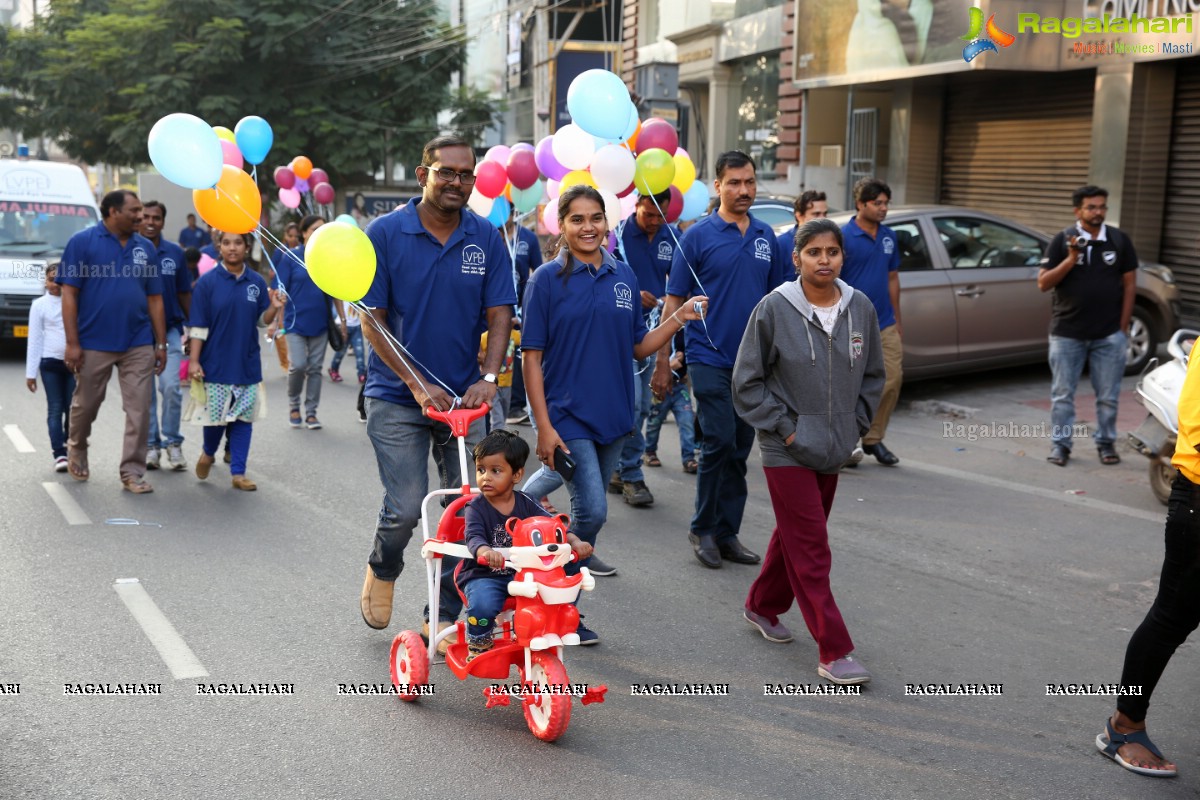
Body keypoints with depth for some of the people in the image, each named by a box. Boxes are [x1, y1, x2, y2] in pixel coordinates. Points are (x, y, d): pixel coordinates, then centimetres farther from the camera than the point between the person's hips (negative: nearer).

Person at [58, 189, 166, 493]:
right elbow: (69, 294, -7)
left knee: (139, 410, -1)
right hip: (94, 344, -3)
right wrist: (72, 343, -12)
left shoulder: (145, 247, 8)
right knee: (86, 405, 13)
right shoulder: (82, 242, -4)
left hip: (138, 345, 3)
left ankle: (133, 472, 8)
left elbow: (154, 299, 11)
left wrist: (161, 344, 7)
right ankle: (77, 448, 41)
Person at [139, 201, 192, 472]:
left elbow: (184, 293, 10)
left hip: (169, 330, 1)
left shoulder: (175, 253, 3)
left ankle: (172, 442, 4)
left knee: (171, 387, -11)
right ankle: (151, 444, 17)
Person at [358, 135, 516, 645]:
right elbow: (371, 318, -6)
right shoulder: (385, 233, -5)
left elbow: (499, 314, 1)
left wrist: (487, 378, -15)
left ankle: (446, 617, 19)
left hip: (465, 397, 3)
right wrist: (417, 382, -15)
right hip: (397, 397, -3)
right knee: (406, 507, -9)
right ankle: (382, 571, 26)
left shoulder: (486, 237, 2)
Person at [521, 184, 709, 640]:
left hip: (612, 415, 5)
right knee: (592, 510, -14)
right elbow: (532, 358, -8)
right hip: (567, 416, -5)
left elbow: (639, 347, 12)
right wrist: (544, 426, -14)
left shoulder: (624, 277, 7)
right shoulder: (548, 279, -6)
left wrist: (680, 318, -3)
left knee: (587, 510, 12)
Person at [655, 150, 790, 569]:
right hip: (710, 358, -5)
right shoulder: (698, 236, -5)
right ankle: (703, 528, 7)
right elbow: (674, 301, -4)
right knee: (720, 443, -11)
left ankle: (727, 533, 18)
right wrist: (662, 362, -8)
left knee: (739, 450, 9)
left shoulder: (767, 237, 9)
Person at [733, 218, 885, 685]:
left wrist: (855, 425, 5)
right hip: (787, 451, -5)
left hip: (833, 450, 5)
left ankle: (763, 606, 40)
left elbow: (873, 375, 14)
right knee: (810, 549, -6)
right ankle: (834, 653, -3)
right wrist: (783, 427, -10)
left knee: (794, 536, 18)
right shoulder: (774, 309, -11)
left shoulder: (860, 309, 0)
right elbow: (747, 381, -5)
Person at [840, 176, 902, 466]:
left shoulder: (889, 236, 9)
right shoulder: (843, 237, -10)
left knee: (892, 380, 3)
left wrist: (897, 319, 17)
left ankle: (873, 439, 18)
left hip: (885, 325, 6)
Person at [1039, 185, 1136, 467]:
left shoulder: (1119, 240, 4)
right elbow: (1043, 283, -4)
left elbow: (1129, 284, 6)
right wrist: (1071, 260, -18)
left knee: (1108, 396, 6)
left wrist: (1123, 327, 2)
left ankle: (1106, 443, 19)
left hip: (1109, 335, 1)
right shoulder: (1062, 240, 0)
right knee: (1062, 394, 5)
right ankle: (1060, 443, 14)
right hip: (1067, 333, -1)